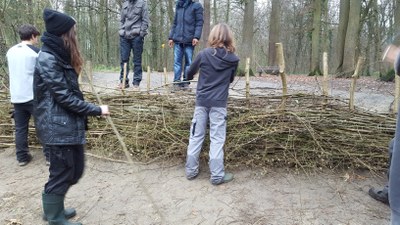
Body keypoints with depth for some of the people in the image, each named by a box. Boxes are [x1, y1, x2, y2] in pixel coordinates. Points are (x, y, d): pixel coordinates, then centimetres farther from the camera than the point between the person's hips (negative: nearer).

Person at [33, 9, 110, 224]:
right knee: (61, 172, 5)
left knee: (75, 169, 19)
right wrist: (97, 110, -14)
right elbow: (65, 97, -20)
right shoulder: (47, 60, -17)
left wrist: (91, 110, 12)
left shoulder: (59, 57, 13)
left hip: (69, 124, 10)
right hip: (58, 127, -10)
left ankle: (53, 207, 38)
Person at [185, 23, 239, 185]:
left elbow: (189, 74, 10)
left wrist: (190, 78, 33)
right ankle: (217, 175, 7)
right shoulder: (233, 59, -2)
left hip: (202, 101, 1)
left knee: (196, 135, 10)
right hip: (219, 103, -1)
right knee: (217, 138, 3)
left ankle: (191, 170, 19)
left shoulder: (204, 54, -5)